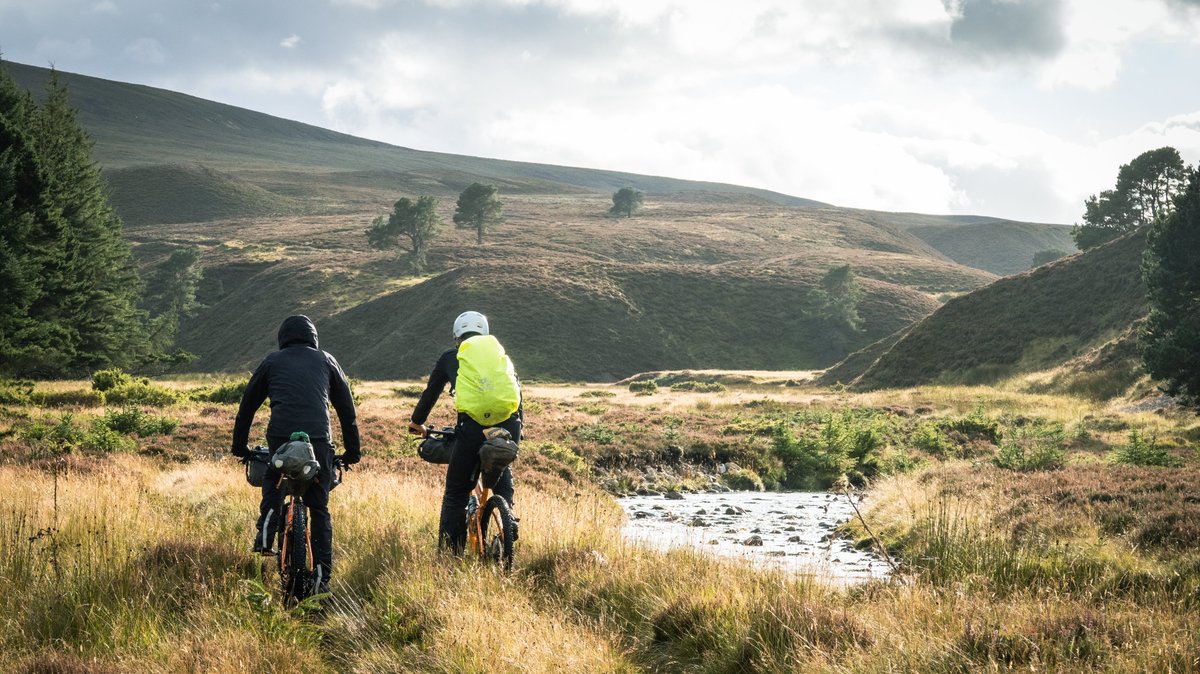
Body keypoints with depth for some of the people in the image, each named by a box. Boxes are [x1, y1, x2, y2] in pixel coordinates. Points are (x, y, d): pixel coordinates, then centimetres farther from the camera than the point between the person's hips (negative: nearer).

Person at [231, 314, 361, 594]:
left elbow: (248, 405, 24)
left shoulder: (271, 362, 21)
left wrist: (240, 446, 32)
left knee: (273, 480, 31)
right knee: (319, 509, 9)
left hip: (280, 437, 0)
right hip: (318, 439, 0)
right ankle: (321, 576, 4)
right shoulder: (326, 361, 22)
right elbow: (347, 408, 23)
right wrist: (353, 451, 29)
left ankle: (266, 534, 11)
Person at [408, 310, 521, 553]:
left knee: (456, 493, 8)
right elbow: (517, 393, 30)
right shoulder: (501, 355, 27)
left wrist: (416, 422, 44)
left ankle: (449, 552, 5)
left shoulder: (451, 357, 21)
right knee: (502, 480, 31)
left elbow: (431, 392, 30)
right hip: (509, 427, 3)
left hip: (472, 428, -2)